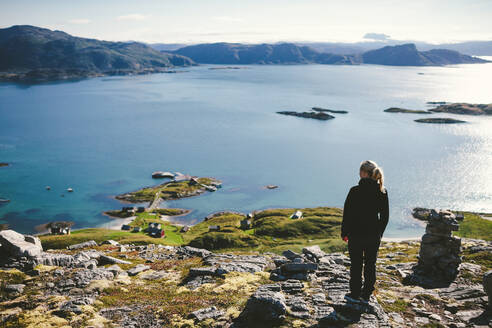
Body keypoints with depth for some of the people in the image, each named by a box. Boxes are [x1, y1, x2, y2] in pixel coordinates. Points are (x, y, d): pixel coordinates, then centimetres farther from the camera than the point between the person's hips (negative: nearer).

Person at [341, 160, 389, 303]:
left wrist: (344, 232, 2)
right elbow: (385, 215, 5)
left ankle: (355, 294, 20)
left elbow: (347, 213, -10)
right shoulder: (382, 191, -3)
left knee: (356, 265, 10)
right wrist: (379, 233, 16)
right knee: (370, 265, 14)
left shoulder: (355, 191, -16)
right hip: (374, 235, 4)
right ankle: (366, 295, 23)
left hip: (356, 234, -4)